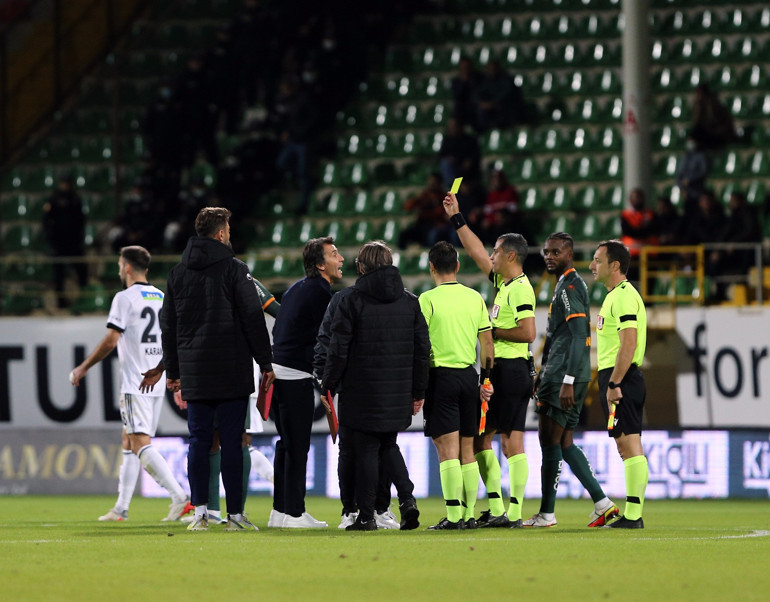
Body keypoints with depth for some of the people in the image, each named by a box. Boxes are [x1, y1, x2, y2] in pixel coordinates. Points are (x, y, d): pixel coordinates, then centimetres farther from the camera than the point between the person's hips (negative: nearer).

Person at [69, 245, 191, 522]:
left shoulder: (125, 298, -8)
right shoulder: (163, 298, 14)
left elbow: (111, 340, -13)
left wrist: (83, 368, -3)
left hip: (135, 384, -8)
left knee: (141, 445, -12)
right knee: (129, 443, 14)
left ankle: (179, 497, -26)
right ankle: (121, 508, 16)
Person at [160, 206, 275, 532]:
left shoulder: (178, 273, 10)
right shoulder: (235, 269, -4)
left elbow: (168, 325, 14)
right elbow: (253, 319, -7)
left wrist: (172, 370, 20)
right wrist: (266, 363, -1)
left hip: (194, 376, 4)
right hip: (232, 374, -4)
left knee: (198, 441, 6)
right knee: (231, 443, -2)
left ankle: (200, 511, 0)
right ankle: (235, 514, -1)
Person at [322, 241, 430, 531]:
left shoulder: (352, 299, -6)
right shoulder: (410, 301, 8)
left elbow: (339, 348, -9)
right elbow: (422, 349, 8)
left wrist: (329, 385, 0)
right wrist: (418, 392, 14)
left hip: (361, 393, -4)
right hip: (398, 395, 4)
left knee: (365, 451, 0)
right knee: (389, 447, 19)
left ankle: (366, 515, -3)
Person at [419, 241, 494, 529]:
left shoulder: (428, 299, -7)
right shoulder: (474, 298, 8)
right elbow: (487, 343, 11)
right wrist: (486, 381, 20)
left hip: (441, 376, -5)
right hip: (469, 376, 5)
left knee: (447, 449, -6)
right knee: (467, 450, 11)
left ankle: (453, 516, -11)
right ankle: (469, 515, 12)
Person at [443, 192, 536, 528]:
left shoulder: (520, 288, -13)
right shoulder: (503, 283, 15)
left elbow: (528, 333, -23)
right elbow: (477, 253, 27)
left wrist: (494, 331, -11)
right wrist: (456, 218, 31)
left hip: (511, 371, -10)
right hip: (500, 371, 10)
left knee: (512, 442, -9)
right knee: (480, 438, 10)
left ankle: (513, 512, -9)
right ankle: (498, 510, 8)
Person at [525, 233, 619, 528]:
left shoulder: (570, 286, -13)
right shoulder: (566, 284, 19)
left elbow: (578, 337, -20)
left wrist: (568, 381, -24)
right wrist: (544, 372, 29)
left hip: (563, 378, -10)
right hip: (559, 376, 10)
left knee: (550, 442, -6)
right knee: (564, 443, 11)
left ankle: (546, 514, -1)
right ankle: (602, 503, 9)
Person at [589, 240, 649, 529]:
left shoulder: (624, 296, -13)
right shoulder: (615, 295, 19)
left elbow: (629, 344, -22)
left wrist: (614, 384, -23)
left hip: (620, 378, -11)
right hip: (614, 378, 11)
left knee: (629, 446, -10)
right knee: (626, 447, 10)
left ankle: (632, 515, -12)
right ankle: (632, 514, 11)